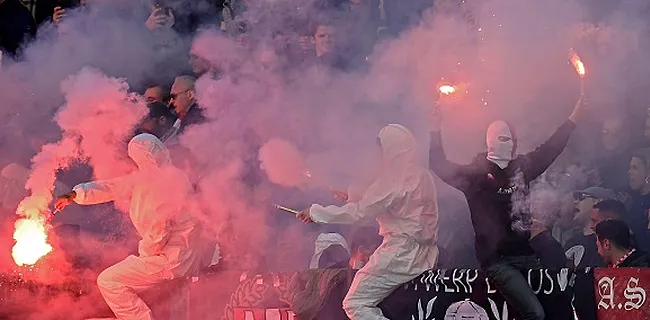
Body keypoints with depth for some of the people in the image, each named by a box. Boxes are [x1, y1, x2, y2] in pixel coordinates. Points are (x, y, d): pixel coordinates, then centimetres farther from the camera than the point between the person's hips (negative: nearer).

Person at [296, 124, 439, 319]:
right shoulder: (423, 176, 13)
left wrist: (316, 212, -4)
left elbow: (359, 211, -12)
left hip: (399, 255, -9)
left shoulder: (395, 178, -14)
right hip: (423, 257, 9)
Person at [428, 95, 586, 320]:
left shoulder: (521, 168, 13)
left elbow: (551, 148, 23)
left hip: (526, 254, 6)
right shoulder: (476, 173, -1)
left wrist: (574, 116, 24)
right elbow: (441, 167, -10)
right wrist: (435, 132, -21)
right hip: (497, 259, -6)